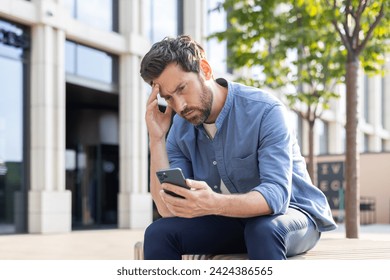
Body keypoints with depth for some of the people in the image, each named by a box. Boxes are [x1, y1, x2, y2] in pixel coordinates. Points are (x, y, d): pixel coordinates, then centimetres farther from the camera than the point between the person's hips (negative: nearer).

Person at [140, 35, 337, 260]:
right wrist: (156, 139, -21)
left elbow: (275, 195, -32)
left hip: (290, 215, -5)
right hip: (230, 222, 5)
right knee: (159, 233, -18)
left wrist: (213, 204, -50)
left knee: (263, 230, -39)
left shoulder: (265, 111, -22)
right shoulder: (180, 130, -6)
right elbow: (169, 211, -14)